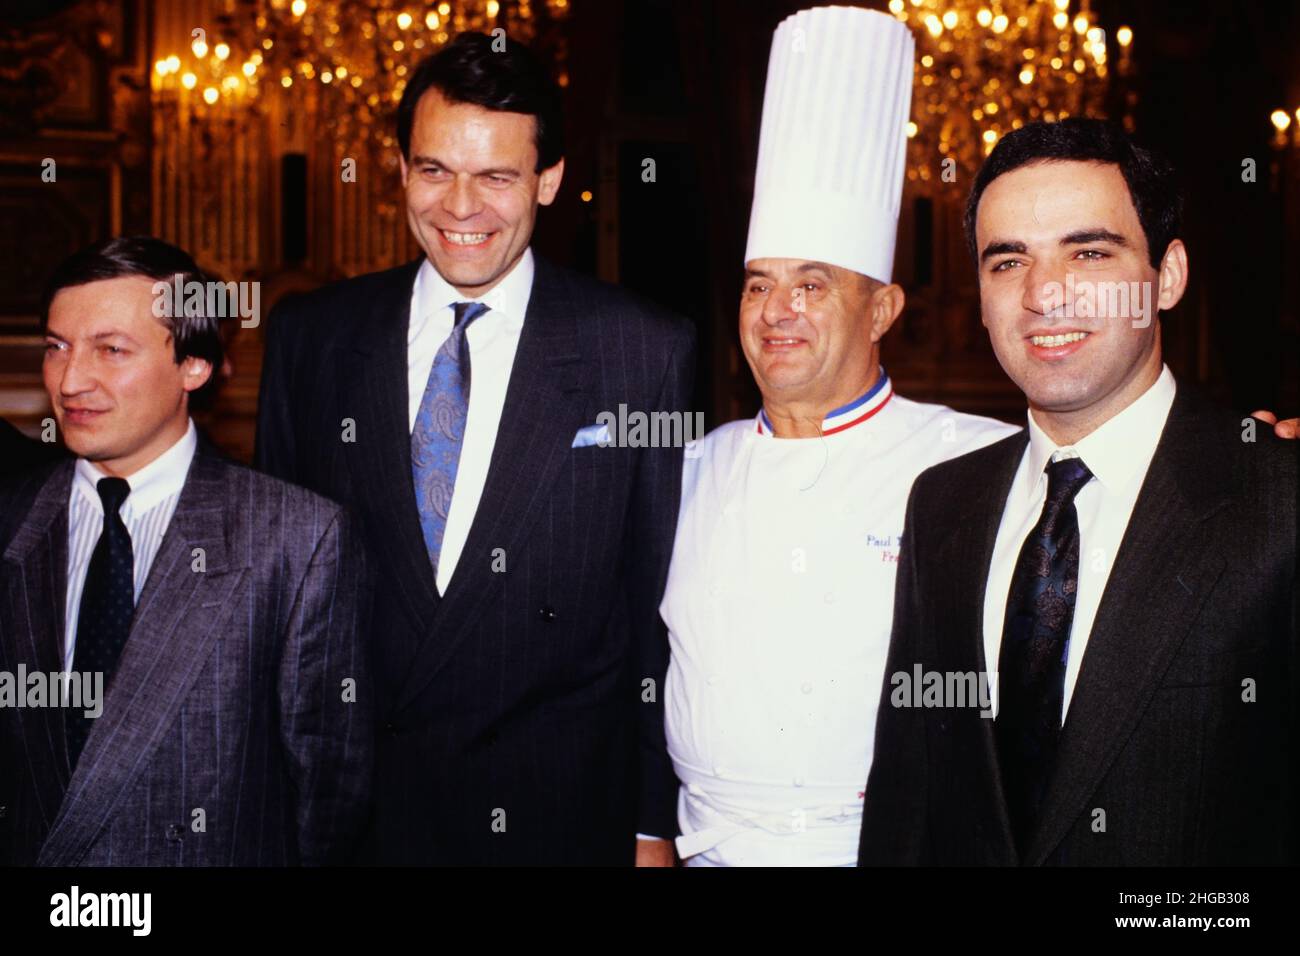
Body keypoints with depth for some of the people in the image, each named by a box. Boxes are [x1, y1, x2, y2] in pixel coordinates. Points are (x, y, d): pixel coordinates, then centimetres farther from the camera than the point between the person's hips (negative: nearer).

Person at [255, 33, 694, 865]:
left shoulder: (647, 350, -7)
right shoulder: (312, 337, 0)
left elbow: (664, 609, -4)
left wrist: (655, 824, -3)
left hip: (560, 815, -2)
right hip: (347, 807, 2)